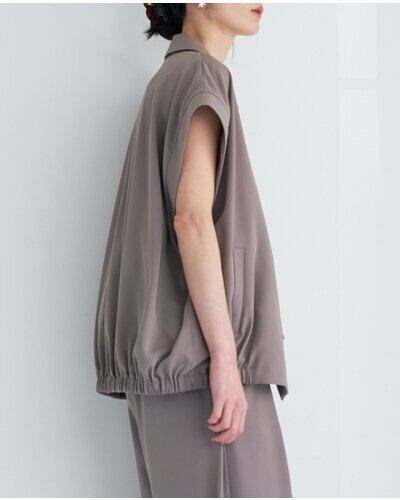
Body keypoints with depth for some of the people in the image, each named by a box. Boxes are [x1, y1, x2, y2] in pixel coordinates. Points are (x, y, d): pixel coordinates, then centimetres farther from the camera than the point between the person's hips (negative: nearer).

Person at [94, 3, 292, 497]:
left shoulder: (168, 85, 22)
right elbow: (191, 217, -19)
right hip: (199, 350, -9)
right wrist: (225, 357, -22)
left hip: (175, 354, 9)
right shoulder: (198, 76, -7)